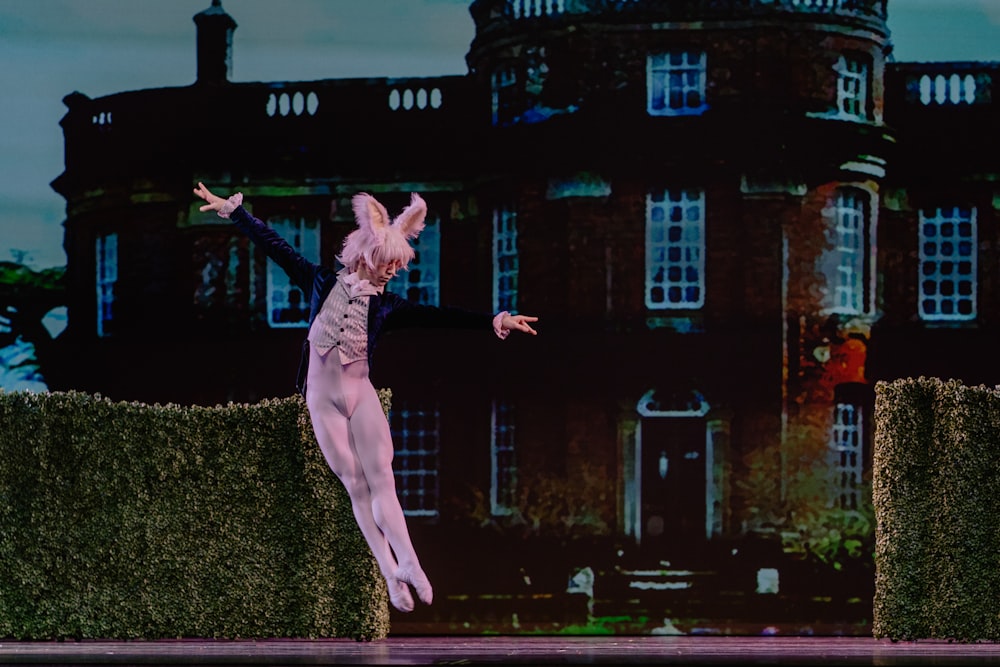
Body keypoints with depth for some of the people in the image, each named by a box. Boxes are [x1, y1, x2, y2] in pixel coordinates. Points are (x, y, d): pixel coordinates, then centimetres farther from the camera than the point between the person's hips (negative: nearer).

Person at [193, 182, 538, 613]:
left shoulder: (386, 305, 5)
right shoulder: (322, 283, 2)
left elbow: (439, 317, -1)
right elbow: (274, 246, 4)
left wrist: (493, 321, -11)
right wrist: (232, 209, 6)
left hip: (361, 395, 1)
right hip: (322, 398, -1)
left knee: (381, 480, -11)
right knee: (356, 486, -4)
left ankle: (407, 565, -20)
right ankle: (392, 571, -5)